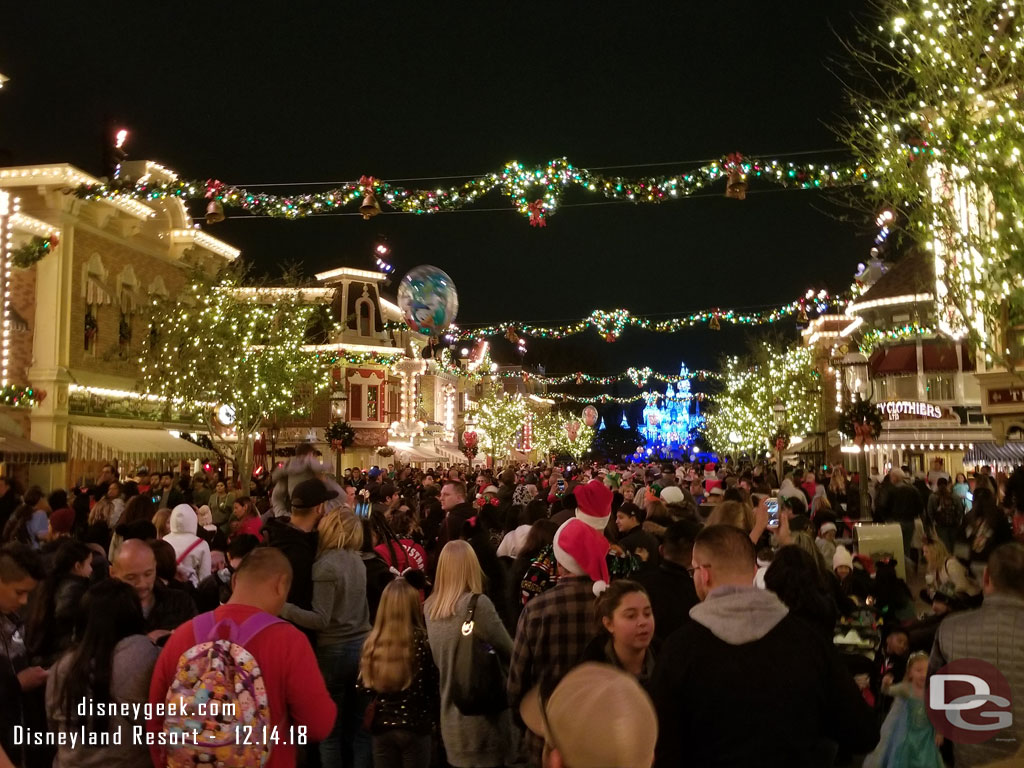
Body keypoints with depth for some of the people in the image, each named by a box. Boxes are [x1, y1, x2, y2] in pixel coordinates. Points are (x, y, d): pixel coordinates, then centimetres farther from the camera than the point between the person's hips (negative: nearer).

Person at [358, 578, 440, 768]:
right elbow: (434, 686, -8)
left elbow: (364, 687, 4)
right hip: (415, 727, -3)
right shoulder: (422, 642, -13)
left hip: (381, 728, 3)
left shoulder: (372, 643, -3)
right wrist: (436, 718, 6)